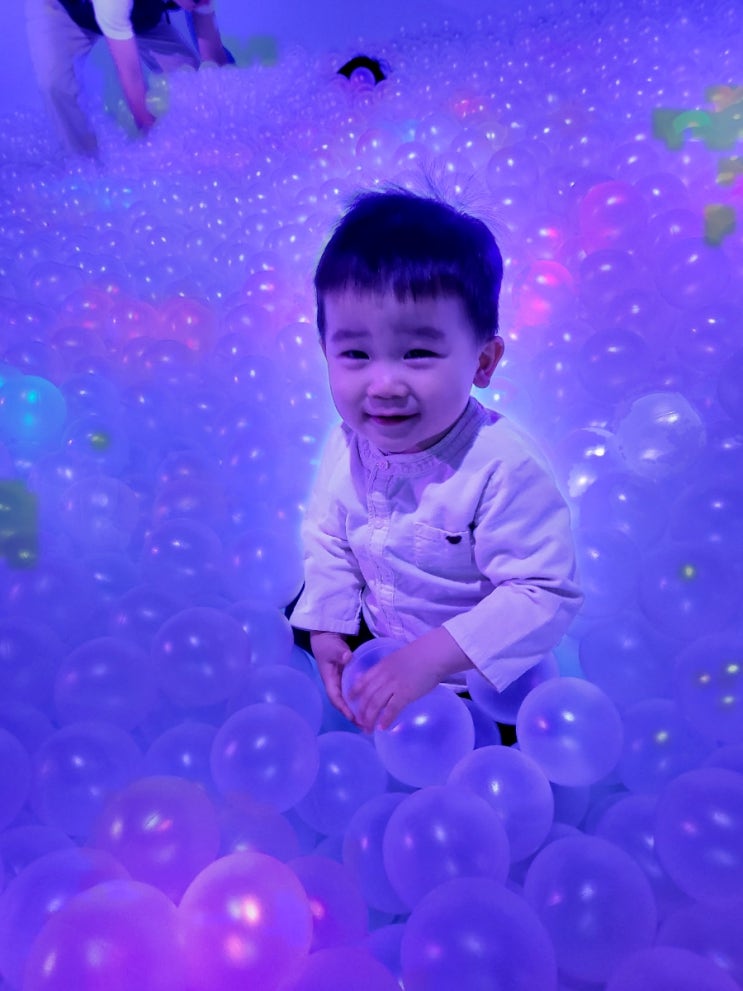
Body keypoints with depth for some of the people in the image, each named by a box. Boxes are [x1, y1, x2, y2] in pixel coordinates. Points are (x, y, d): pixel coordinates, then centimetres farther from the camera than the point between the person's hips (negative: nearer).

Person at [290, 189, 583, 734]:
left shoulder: (503, 468, -34)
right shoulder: (348, 445, -15)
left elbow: (546, 595, -31)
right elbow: (328, 540, -1)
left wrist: (435, 655, -37)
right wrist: (326, 626, -9)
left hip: (472, 676, -5)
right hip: (371, 637, 5)